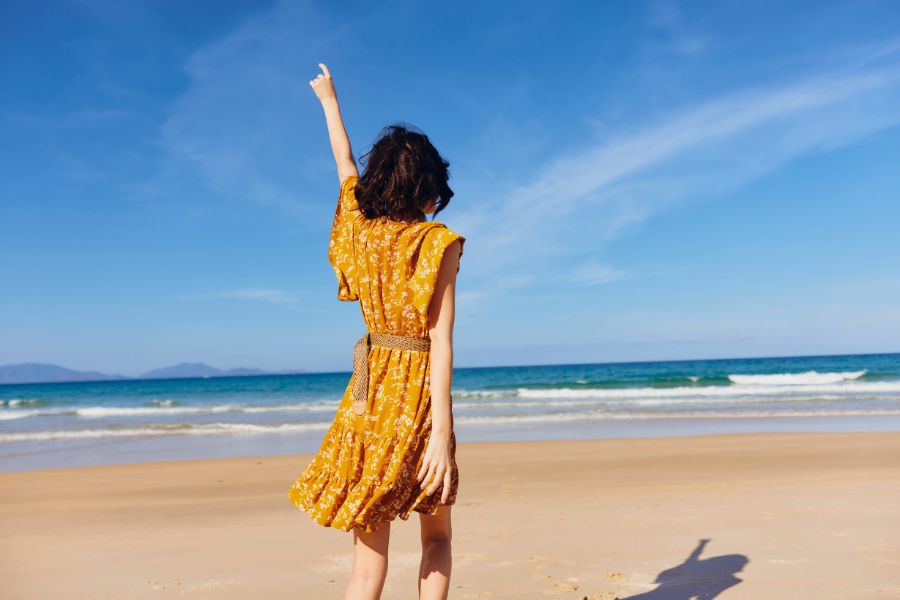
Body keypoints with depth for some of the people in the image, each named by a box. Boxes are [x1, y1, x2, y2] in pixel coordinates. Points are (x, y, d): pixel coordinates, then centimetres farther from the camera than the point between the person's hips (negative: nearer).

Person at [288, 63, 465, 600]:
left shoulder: (357, 225, 3)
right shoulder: (438, 242, -10)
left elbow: (345, 162, 23)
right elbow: (441, 342, -16)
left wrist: (330, 100, 41)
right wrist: (443, 433, -18)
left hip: (369, 391, 4)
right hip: (419, 397, -4)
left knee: (369, 557, 6)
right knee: (438, 535, 17)